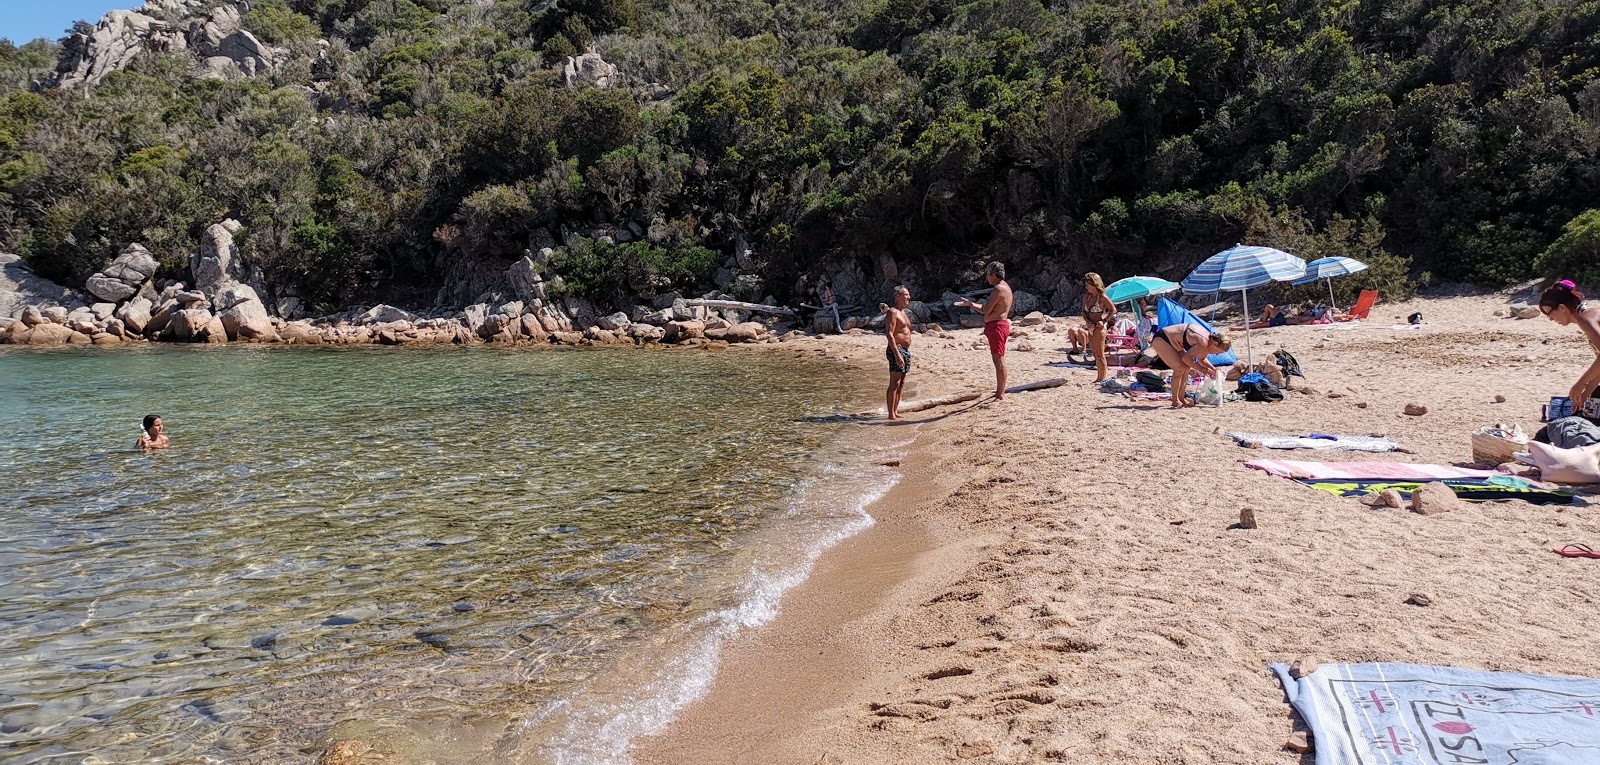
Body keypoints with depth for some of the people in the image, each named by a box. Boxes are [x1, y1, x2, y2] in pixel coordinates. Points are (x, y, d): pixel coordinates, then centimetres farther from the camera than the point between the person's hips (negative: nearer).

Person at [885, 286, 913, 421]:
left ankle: (896, 412, 18)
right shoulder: (893, 312, -11)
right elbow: (889, 334, -19)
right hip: (896, 350, -10)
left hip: (905, 350, 10)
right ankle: (891, 414, -8)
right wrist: (897, 354, -25)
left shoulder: (902, 312, 18)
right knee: (894, 383, -9)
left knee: (901, 384, 12)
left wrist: (906, 353, 19)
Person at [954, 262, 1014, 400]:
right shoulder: (1003, 287, 18)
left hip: (996, 326, -11)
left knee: (999, 360, -9)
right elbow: (986, 309, 20)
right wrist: (968, 303, 19)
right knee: (998, 361, 17)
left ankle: (1001, 395, -8)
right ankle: (999, 392, 26)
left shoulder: (999, 289, -16)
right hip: (997, 325, 11)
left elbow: (986, 310, -17)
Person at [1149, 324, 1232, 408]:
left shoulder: (1209, 339, 2)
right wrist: (1201, 369, -17)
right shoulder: (1203, 343, -28)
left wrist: (1212, 368, 6)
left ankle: (1181, 398, 15)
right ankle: (1175, 401, -7)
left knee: (1186, 368, 7)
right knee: (1180, 368, -15)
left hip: (1172, 342, 10)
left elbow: (1201, 359, 17)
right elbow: (1186, 357, -25)